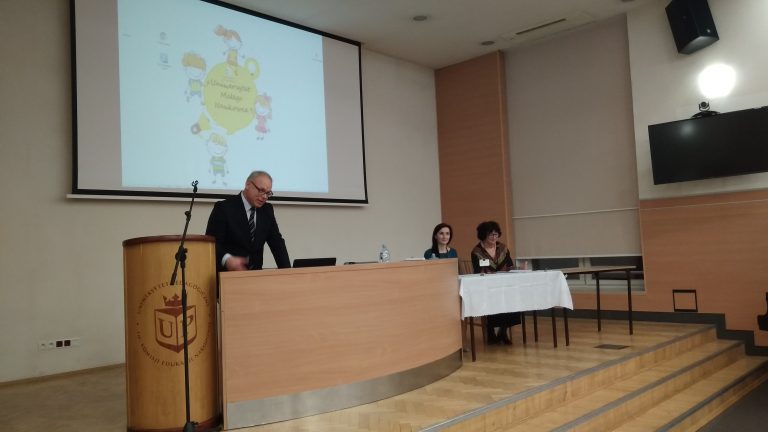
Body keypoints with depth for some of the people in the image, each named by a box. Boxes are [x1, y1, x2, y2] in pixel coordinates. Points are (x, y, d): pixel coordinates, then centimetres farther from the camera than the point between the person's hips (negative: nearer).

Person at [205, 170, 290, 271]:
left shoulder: (267, 210, 12)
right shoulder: (224, 208, -4)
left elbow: (277, 242, 9)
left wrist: (286, 272, -6)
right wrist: (227, 260, -29)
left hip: (255, 274, 4)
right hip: (227, 273, -4)